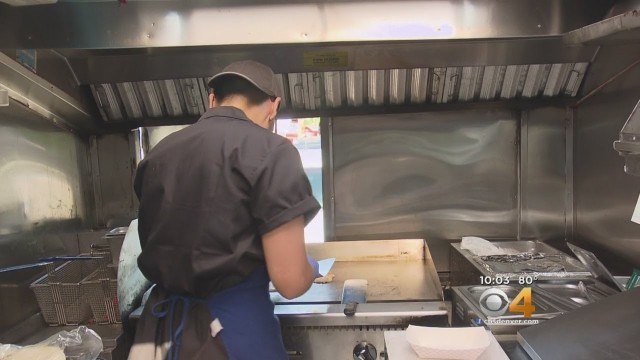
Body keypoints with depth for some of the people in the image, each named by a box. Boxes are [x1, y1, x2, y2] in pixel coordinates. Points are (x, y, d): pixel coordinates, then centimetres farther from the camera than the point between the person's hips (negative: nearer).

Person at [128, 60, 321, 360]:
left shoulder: (159, 152, 4)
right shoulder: (270, 151, -14)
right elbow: (291, 281, -15)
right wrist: (312, 267, 7)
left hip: (162, 326, 6)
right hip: (235, 330, -5)